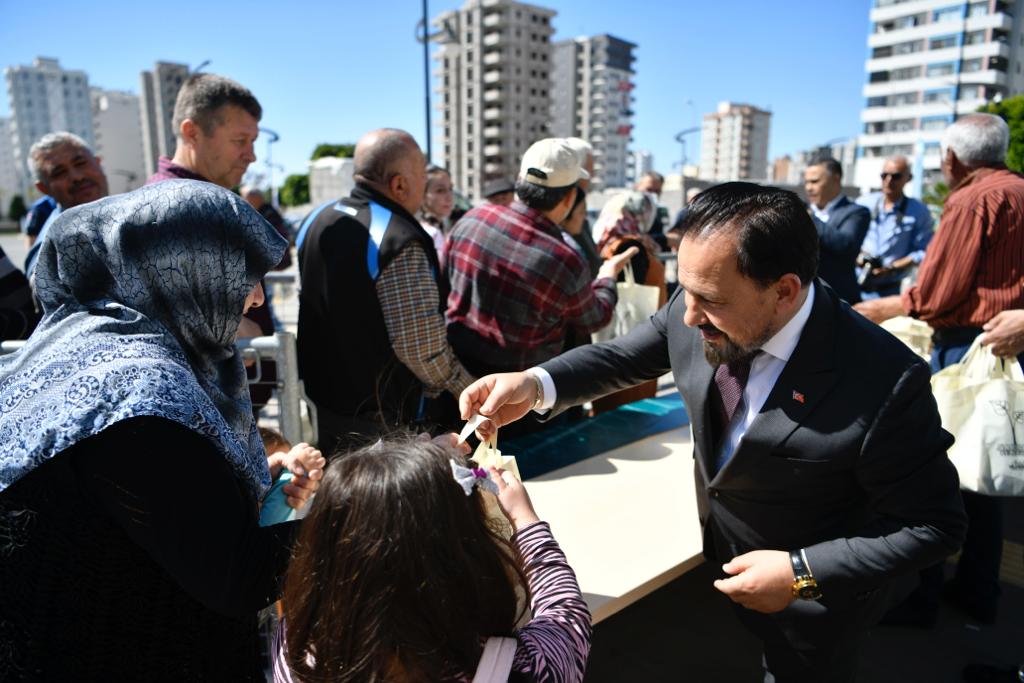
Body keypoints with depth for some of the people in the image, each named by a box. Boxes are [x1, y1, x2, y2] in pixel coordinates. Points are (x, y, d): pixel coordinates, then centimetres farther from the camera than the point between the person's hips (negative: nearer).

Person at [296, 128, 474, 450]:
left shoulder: (315, 220, 1)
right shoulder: (401, 243, -26)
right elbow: (421, 347, -27)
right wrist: (468, 389, -11)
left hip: (322, 399, 8)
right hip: (387, 421, -7)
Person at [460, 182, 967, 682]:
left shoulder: (884, 382, -34)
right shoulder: (697, 308, -21)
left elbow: (934, 524, -21)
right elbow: (624, 356, -7)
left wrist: (802, 574, -26)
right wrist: (536, 385, -24)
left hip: (813, 599, -4)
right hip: (714, 557, 5)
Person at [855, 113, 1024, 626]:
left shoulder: (972, 201, -12)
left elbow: (935, 297, -15)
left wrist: (877, 309, -1)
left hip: (967, 348, -9)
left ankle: (918, 595, 12)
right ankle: (978, 593, 28)